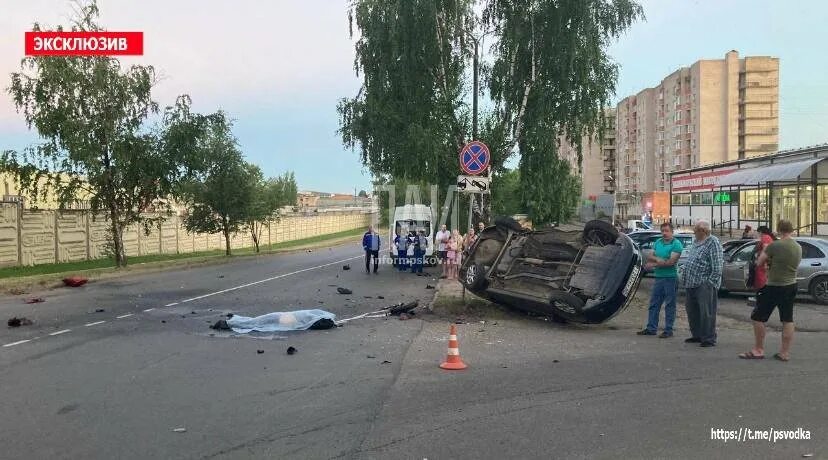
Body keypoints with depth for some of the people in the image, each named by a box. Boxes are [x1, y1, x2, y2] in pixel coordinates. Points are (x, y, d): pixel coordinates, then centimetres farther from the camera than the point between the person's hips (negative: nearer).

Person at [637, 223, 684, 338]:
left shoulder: (676, 244, -9)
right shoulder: (658, 242, 12)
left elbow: (671, 262, -17)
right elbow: (650, 257, 9)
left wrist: (654, 264, -10)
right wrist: (657, 259, -13)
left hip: (670, 278, -7)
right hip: (658, 277, 7)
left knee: (669, 305, 1)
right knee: (654, 304, 10)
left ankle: (668, 330, 8)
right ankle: (651, 328, 17)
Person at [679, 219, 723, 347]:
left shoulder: (713, 243, -10)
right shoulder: (695, 242, 16)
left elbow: (717, 267, -14)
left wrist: (711, 283, -17)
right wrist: (685, 280, 17)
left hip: (704, 285, -9)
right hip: (691, 284, 9)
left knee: (706, 312, -5)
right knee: (692, 311, 15)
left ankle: (709, 339, 2)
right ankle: (697, 335, 27)